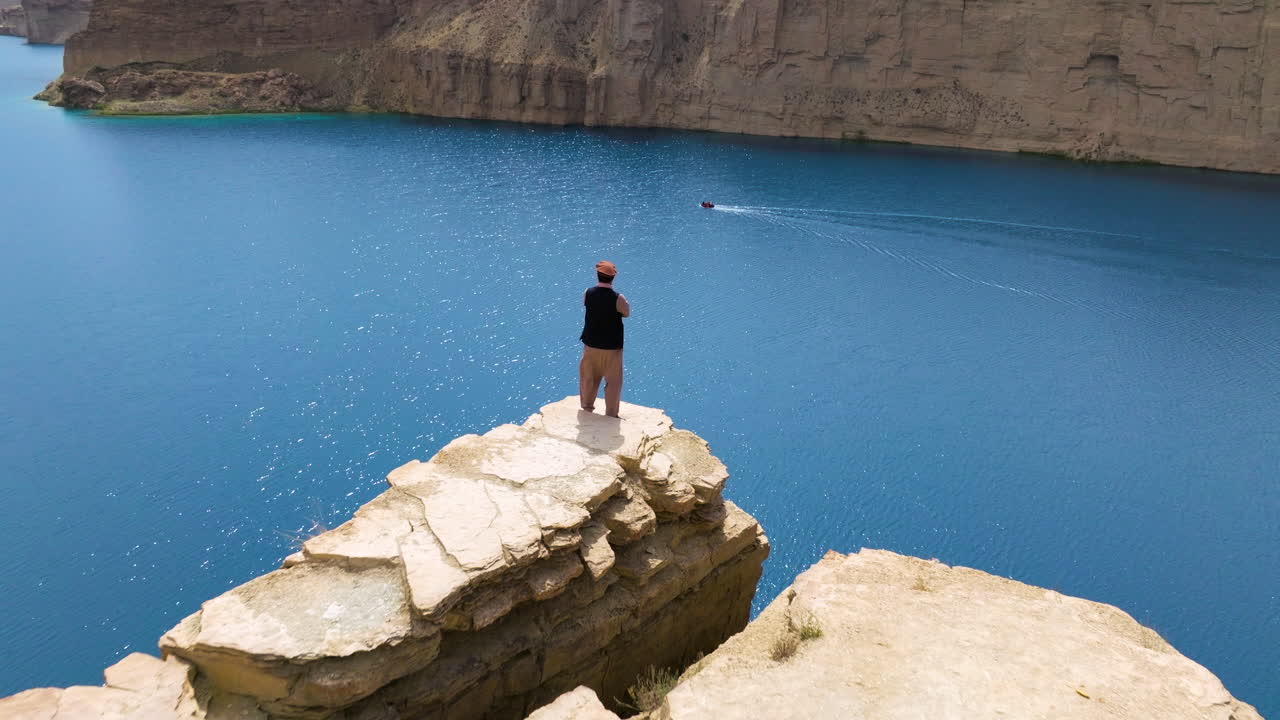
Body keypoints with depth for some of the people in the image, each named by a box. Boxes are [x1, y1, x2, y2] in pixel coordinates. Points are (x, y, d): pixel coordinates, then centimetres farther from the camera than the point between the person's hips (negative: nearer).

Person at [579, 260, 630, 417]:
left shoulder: (588, 293, -11)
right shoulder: (618, 298, -22)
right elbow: (627, 314, -4)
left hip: (591, 343, 4)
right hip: (611, 345, -4)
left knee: (589, 376, 22)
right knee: (613, 380, 10)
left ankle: (587, 405, 39)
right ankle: (611, 414, 17)